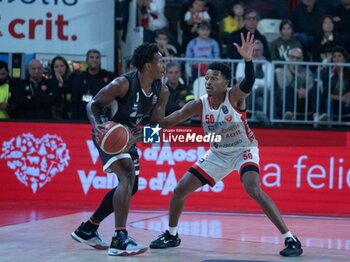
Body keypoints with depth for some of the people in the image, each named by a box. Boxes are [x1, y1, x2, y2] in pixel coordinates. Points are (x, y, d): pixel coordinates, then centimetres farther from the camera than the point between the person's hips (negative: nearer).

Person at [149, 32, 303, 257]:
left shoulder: (235, 97, -23)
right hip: (218, 154, 6)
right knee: (180, 190, 2)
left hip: (244, 150, -6)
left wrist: (248, 59, -64)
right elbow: (164, 122, -7)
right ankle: (171, 235, 26)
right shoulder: (199, 105, -12)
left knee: (254, 190, -31)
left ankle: (290, 239, -26)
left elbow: (249, 83, -47)